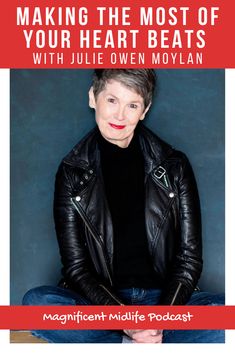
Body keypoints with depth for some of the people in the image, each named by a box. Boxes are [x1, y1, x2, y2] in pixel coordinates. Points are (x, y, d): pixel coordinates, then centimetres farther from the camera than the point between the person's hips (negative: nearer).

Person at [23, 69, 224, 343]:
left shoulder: (174, 167, 2)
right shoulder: (72, 173, 1)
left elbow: (189, 258, 1)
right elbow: (76, 266, -3)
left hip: (165, 298, 1)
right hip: (102, 301, 0)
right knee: (35, 302, -30)